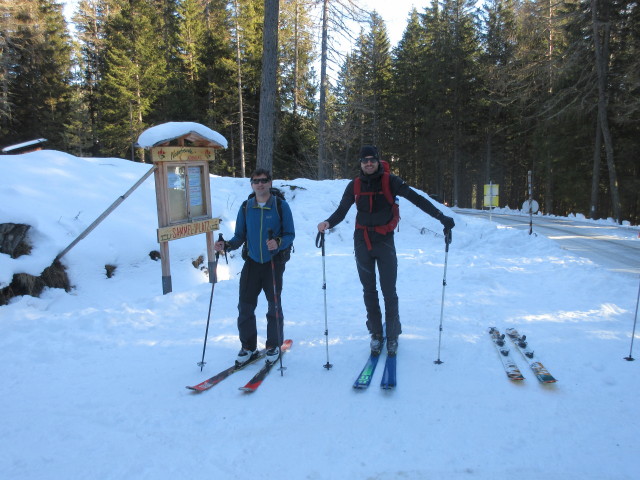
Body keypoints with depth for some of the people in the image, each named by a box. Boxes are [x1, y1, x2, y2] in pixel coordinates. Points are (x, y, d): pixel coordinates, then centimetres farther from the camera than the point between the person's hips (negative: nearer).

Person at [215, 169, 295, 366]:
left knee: (274, 305, 7)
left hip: (274, 262, -2)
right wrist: (226, 245, -12)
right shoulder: (246, 207, 5)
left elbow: (290, 234, -6)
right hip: (252, 261, 3)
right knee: (245, 305, 1)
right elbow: (240, 236, 6)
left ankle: (274, 346, 25)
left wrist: (278, 243, -26)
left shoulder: (281, 206, -3)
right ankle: (248, 347, 17)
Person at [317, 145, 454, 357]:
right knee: (369, 291, 10)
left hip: (385, 241, -2)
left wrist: (441, 217, -16)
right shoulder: (355, 185, 2)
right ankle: (375, 334, 22)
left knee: (389, 292, -1)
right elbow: (341, 211, 1)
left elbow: (416, 198, -9)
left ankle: (392, 335, 15)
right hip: (362, 242, 3)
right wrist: (328, 223, -20)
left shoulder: (390, 181, -5)